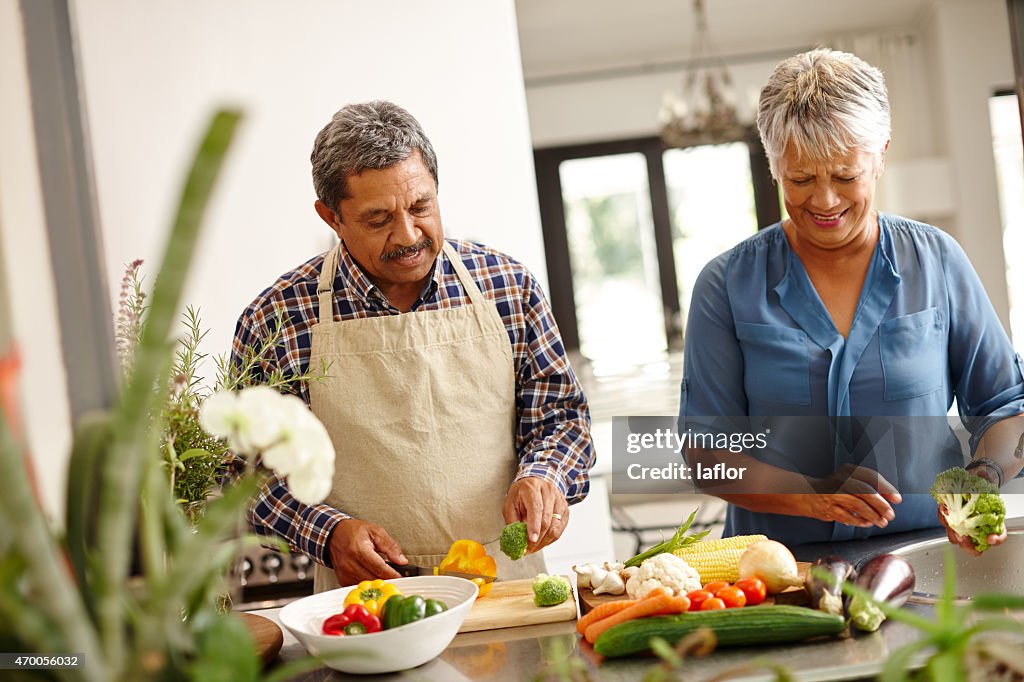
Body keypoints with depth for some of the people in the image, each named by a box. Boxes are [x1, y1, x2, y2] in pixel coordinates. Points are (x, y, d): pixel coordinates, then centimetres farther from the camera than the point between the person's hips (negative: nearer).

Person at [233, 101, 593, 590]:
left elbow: (561, 414, 11)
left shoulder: (507, 285, 3)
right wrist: (328, 532, -10)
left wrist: (542, 477, -9)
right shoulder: (276, 320, -3)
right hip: (366, 600, 0)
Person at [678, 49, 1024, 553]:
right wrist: (811, 496, -17)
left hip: (927, 553, 1)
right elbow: (706, 447, -2)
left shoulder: (935, 261, 6)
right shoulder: (728, 285, 1)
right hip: (786, 564, -1)